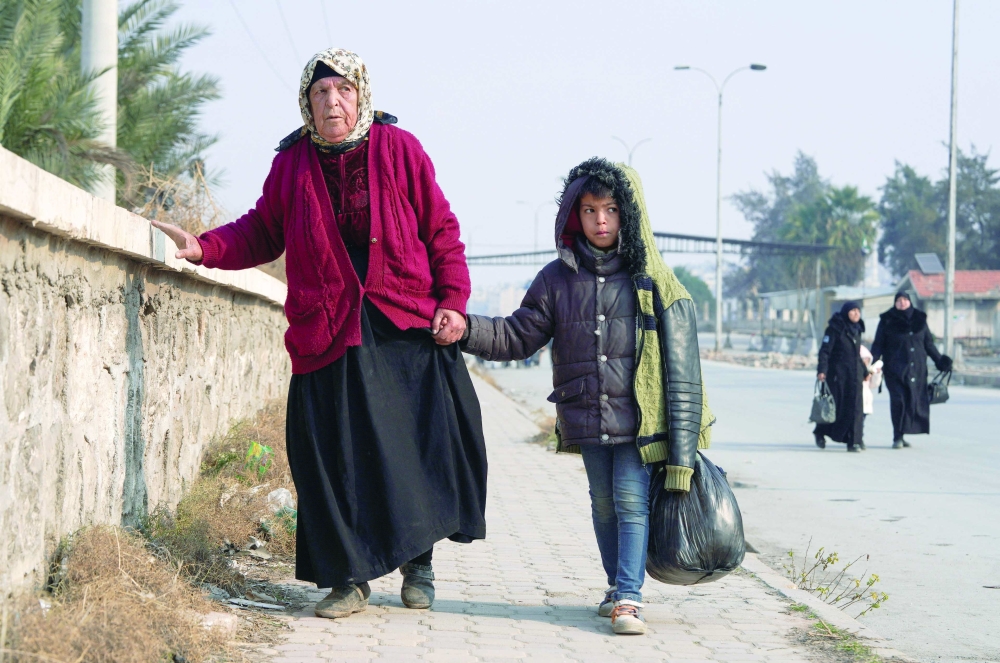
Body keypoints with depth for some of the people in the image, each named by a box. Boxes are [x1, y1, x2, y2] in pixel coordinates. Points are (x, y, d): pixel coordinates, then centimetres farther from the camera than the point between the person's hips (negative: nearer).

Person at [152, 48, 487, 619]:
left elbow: (441, 231, 4)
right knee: (336, 457, -1)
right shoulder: (292, 164, 7)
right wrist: (205, 248, -5)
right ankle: (350, 578, 12)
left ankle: (419, 562, 21)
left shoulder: (399, 149, 2)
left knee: (423, 444, -1)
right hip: (329, 332, 1)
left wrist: (452, 300, -4)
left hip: (408, 327, -1)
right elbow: (262, 233, 12)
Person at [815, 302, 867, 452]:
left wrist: (865, 371, 28)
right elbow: (825, 350, -13)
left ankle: (855, 441, -4)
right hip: (837, 374, -6)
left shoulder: (856, 330, 13)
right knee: (835, 406, 2)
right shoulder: (835, 329, -8)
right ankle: (820, 432, 27)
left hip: (854, 375, 6)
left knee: (855, 407, -4)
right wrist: (822, 370, -23)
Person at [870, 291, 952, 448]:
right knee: (898, 400, -13)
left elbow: (929, 344, 18)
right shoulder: (887, 321, 3)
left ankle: (901, 436, 4)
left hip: (917, 368, 3)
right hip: (895, 369, -3)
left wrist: (940, 360, 13)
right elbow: (878, 344, 1)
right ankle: (897, 437, -10)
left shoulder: (919, 319, 12)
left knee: (914, 400, -3)